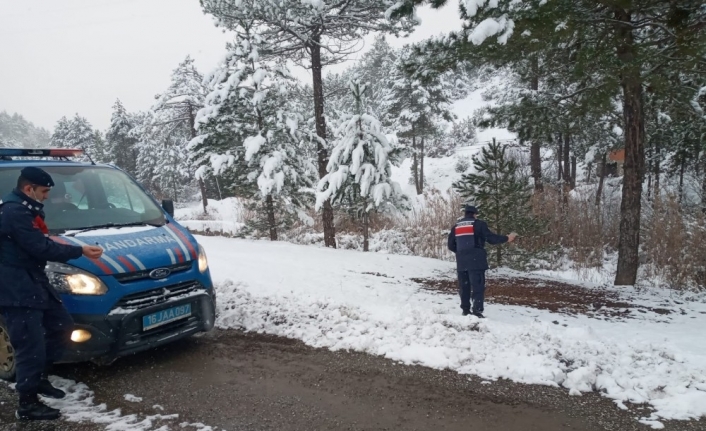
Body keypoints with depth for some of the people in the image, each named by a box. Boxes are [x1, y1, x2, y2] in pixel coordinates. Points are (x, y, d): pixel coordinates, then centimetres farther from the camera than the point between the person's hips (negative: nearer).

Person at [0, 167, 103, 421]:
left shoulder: (24, 209, 15)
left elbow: (39, 245, 15)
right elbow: (41, 248, -23)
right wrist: (80, 251, -15)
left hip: (32, 282, 11)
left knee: (62, 326, 15)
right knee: (31, 345, -5)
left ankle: (39, 378, 27)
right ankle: (27, 404, 8)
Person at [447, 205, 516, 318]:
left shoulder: (456, 226, 12)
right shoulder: (479, 224, -2)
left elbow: (451, 245, 14)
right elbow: (491, 238, -4)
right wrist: (506, 238, 9)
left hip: (461, 262, 5)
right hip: (476, 261, -5)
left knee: (464, 287, 12)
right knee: (478, 286, -6)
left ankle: (466, 310, 16)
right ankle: (477, 311, -14)